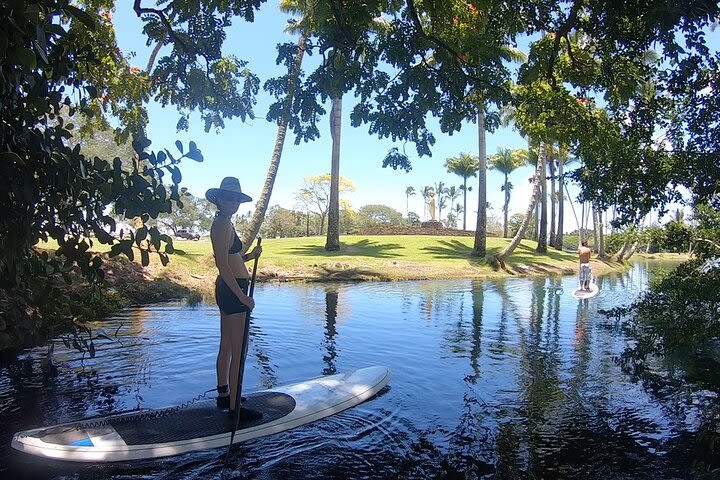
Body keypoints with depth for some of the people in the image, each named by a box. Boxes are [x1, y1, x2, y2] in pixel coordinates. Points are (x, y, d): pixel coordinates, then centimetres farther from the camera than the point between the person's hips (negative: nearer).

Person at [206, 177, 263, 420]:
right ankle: (235, 406, 6)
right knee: (238, 352, -3)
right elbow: (222, 265, -23)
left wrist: (251, 255, 5)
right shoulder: (223, 225, -16)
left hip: (228, 289, 11)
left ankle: (223, 395, 32)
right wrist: (242, 296, -23)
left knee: (226, 347, 19)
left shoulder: (223, 224, 15)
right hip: (233, 290, -11)